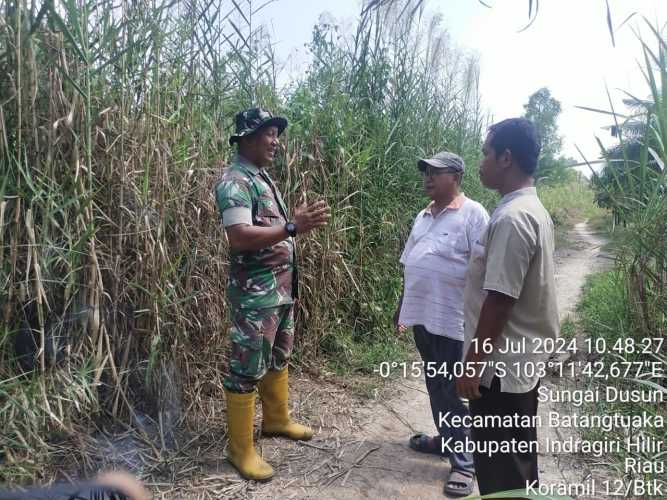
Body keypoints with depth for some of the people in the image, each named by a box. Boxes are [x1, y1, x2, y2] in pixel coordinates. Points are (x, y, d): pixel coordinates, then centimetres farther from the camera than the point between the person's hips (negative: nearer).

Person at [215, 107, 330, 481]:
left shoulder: (265, 179, 15)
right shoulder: (235, 181, -15)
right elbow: (240, 237, -27)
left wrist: (303, 221, 8)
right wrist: (293, 227, -30)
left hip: (283, 287, 10)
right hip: (255, 292, -10)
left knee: (278, 357, 21)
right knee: (248, 369, 0)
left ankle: (277, 419, 40)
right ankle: (241, 449, 14)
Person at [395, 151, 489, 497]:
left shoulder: (472, 214, -11)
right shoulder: (423, 216, 13)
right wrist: (402, 306, 19)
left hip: (454, 321, -7)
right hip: (423, 316, 7)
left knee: (453, 391, 1)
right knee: (435, 385, 19)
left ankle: (463, 463, 16)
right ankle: (446, 439, 37)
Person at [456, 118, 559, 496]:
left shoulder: (511, 218, -23)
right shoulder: (534, 209, 8)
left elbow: (499, 300, -24)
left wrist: (473, 363, -17)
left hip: (503, 365, -10)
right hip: (523, 359, 10)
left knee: (500, 469, 6)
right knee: (519, 457, 22)